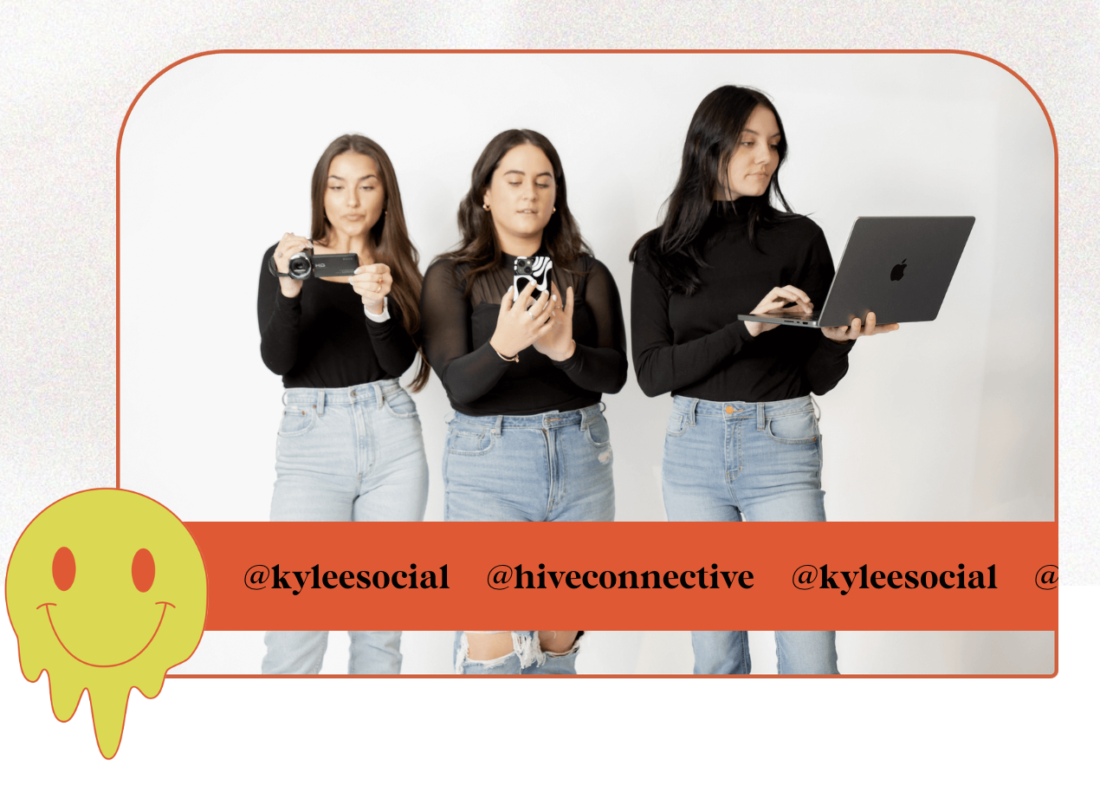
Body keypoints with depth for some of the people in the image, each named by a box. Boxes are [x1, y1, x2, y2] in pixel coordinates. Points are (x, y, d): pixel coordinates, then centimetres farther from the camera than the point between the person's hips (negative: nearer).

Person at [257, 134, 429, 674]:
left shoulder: (396, 267, 11)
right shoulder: (286, 258, 5)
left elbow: (399, 361, -3)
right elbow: (276, 359, -7)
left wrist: (377, 305, -22)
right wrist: (289, 289, -25)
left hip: (391, 437, 3)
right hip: (311, 440, -3)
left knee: (381, 628, 6)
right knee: (295, 635, -11)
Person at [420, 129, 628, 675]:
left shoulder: (587, 275, 8)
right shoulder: (450, 277, 1)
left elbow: (615, 374, -3)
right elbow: (457, 383, -11)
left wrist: (564, 349, -24)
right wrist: (502, 346, -31)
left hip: (580, 461, 3)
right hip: (488, 464, -3)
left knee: (557, 643, 9)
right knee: (492, 647, -9)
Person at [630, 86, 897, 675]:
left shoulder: (799, 239, 2)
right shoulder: (661, 253, 4)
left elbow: (821, 378, 4)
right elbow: (650, 372, -6)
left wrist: (840, 337, -18)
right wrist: (746, 327, -17)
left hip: (782, 449, -1)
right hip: (694, 449, 1)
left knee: (810, 657, -4)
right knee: (714, 653, 10)